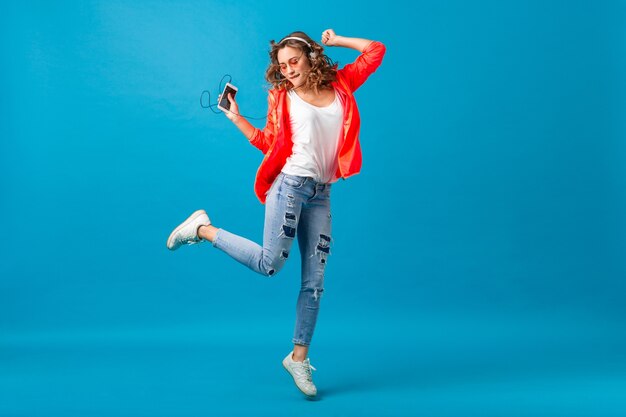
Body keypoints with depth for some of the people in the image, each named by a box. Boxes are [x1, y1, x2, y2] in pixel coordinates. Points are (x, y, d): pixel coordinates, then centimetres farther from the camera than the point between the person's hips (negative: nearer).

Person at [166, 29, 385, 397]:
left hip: (321, 194, 3)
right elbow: (270, 143, 8)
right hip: (290, 184, -3)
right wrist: (237, 118, 2)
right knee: (269, 264, -12)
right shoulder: (282, 95, 6)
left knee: (315, 282, 3)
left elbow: (376, 51, 14)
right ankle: (203, 229, 7)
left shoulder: (341, 85, 10)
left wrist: (335, 40, 13)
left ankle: (299, 357, 12)